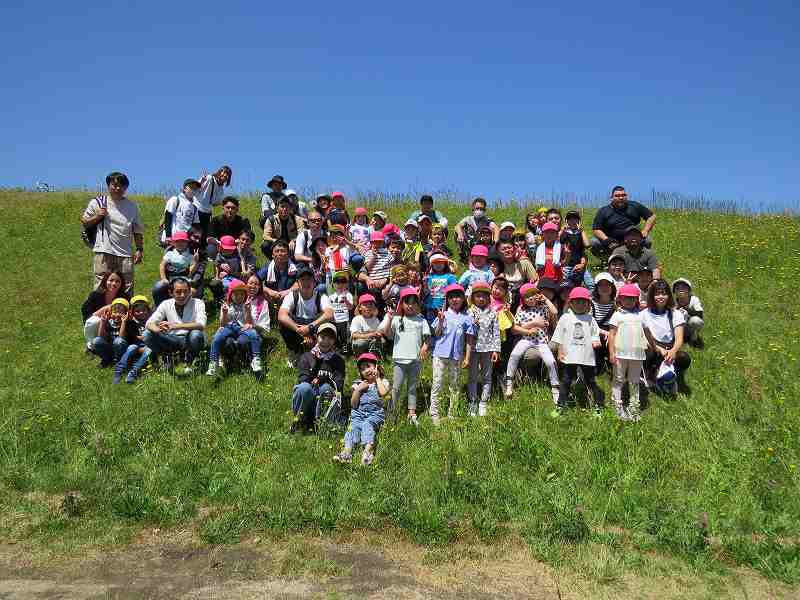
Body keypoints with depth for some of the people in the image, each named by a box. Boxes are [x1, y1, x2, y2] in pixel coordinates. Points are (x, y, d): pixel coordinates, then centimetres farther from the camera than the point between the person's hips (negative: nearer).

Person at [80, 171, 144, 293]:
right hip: (104, 252, -2)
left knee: (127, 289, 1)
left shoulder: (132, 206, 14)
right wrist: (97, 216, -6)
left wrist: (139, 249, 6)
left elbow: (137, 231, 15)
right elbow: (84, 222, 11)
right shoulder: (98, 202, 7)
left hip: (125, 253, 2)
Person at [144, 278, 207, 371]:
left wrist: (175, 326, -40)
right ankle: (166, 358, 3)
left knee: (196, 334, -36)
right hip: (172, 340, 2)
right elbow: (150, 323, -8)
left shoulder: (197, 303, -11)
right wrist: (158, 329, -34)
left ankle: (189, 363, -8)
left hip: (191, 340, -2)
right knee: (147, 335, -20)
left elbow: (201, 325, -28)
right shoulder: (166, 304, -1)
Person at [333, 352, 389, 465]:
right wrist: (358, 390, -2)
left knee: (367, 424, -32)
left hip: (375, 413, -3)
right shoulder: (358, 384, 16)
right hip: (359, 413, 3)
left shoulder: (382, 382, 11)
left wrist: (377, 379, 0)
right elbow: (353, 404, 10)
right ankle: (347, 452, -41)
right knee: (353, 426, -24)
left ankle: (368, 451, -49)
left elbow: (383, 393, -14)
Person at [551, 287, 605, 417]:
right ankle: (560, 406, 14)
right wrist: (560, 352, 1)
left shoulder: (590, 319, 6)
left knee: (591, 381, 8)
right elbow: (559, 337, 5)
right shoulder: (565, 318, 3)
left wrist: (596, 342, -9)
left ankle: (599, 406, 18)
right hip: (569, 357, 0)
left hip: (587, 356, 0)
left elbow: (595, 334, 12)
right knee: (566, 381, 7)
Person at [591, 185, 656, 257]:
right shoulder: (603, 211, -3)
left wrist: (644, 232, -6)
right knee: (594, 243, -24)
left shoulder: (635, 206, 2)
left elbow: (651, 216, 8)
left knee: (647, 240, -24)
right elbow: (596, 229, -7)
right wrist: (606, 240, -25)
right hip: (612, 241, -1)